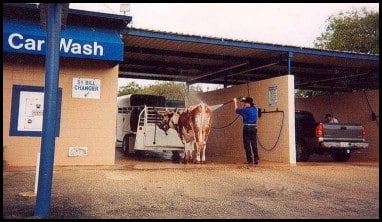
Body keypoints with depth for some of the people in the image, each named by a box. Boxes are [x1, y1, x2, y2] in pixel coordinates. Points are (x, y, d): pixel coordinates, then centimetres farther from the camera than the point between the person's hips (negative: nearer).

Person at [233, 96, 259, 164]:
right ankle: (256, 159, 5)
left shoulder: (245, 110, -11)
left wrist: (235, 102, 20)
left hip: (247, 128, -6)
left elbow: (236, 110, 5)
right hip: (254, 128, 6)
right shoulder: (255, 109, 6)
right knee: (254, 144, 8)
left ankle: (250, 160, 2)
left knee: (247, 145, 1)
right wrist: (245, 100, 33)